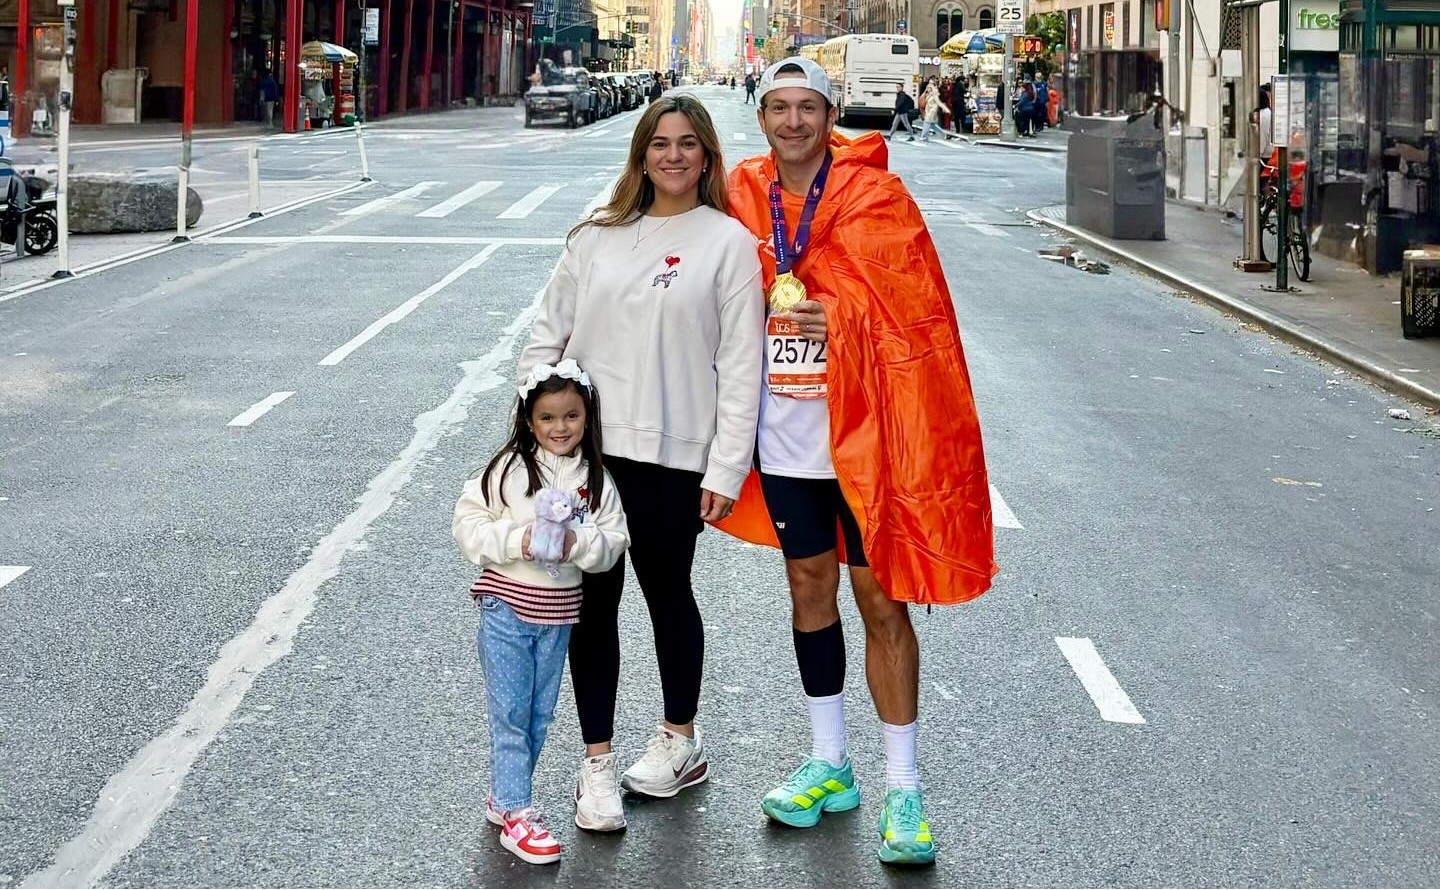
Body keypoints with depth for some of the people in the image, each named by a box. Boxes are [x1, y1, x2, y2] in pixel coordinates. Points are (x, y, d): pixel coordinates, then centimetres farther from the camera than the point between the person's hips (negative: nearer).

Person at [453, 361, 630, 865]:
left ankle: (504, 797, 29)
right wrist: (516, 540, -22)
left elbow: (615, 539, 0)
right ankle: (516, 815, 4)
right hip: (506, 607, -4)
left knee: (539, 715, 13)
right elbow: (468, 524, -9)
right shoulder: (508, 470, -9)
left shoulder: (595, 479, 1)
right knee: (510, 715, -1)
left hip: (557, 615, 4)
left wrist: (580, 543, -19)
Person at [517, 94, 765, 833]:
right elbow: (546, 335, 11)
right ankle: (597, 764, 14)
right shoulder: (597, 237, 8)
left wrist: (726, 468, -10)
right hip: (586, 448, 3)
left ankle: (679, 740, 32)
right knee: (591, 602, 5)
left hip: (673, 456, -3)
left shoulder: (728, 241, -2)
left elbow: (741, 365, -6)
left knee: (667, 593, 12)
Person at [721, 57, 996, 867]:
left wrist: (840, 318, -19)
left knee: (883, 601, 0)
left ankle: (904, 789, 9)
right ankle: (830, 767, 28)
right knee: (811, 587, 15)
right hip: (783, 439, 4)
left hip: (863, 434, -4)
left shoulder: (876, 198, -8)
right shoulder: (745, 199, 3)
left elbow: (916, 307, -9)